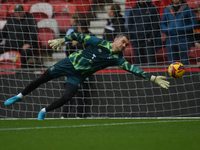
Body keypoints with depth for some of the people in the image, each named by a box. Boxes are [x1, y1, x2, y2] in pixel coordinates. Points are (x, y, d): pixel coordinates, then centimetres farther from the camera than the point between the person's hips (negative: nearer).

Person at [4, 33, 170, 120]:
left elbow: (134, 69, -17)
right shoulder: (100, 43, -16)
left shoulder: (118, 59, -10)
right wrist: (62, 40, -20)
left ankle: (44, 112, 11)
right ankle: (19, 96, 25)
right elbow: (80, 37, -11)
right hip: (70, 63, -2)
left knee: (66, 98, -15)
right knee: (42, 79, 3)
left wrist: (154, 78, -26)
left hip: (79, 76, 2)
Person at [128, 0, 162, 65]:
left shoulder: (152, 8, 2)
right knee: (138, 60, 5)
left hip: (148, 40, -3)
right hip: (136, 40, 3)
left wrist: (151, 37, -9)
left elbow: (156, 25, 0)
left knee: (150, 60, -8)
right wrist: (131, 37, 6)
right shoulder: (133, 9, 12)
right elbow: (130, 24, 17)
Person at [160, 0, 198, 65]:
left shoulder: (187, 9, 2)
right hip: (170, 40, 3)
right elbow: (162, 24, 16)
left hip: (183, 40, -3)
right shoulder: (167, 10, 12)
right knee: (171, 63, 4)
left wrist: (183, 29, -13)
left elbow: (194, 23, 0)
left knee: (184, 62, -3)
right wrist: (167, 30, -5)